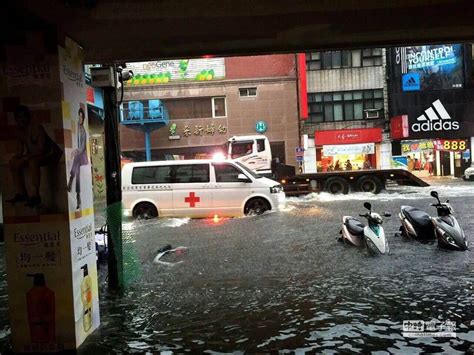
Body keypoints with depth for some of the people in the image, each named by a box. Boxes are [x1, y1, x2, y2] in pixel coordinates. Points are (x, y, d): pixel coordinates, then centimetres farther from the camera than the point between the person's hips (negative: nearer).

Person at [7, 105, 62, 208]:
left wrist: (24, 159, -33)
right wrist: (17, 159, -17)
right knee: (13, 162, -6)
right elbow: (20, 149, 4)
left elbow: (40, 149, -27)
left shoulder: (37, 128, -22)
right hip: (32, 155, 8)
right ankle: (20, 193, -4)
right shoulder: (18, 131, 0)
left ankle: (35, 196, -35)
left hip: (49, 154, -8)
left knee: (33, 161, -35)